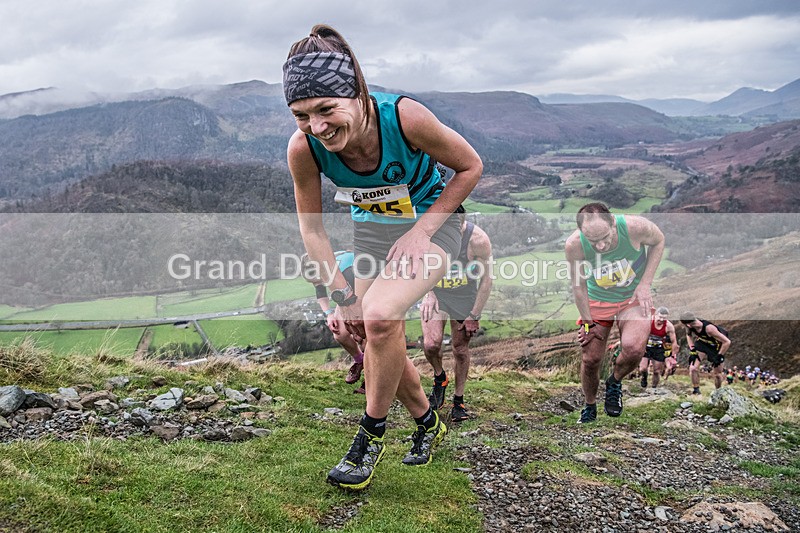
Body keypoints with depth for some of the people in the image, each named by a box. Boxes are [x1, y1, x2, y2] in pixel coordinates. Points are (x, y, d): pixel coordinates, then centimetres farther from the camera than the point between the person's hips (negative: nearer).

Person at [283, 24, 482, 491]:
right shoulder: (303, 148, -24)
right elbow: (312, 228, -8)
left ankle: (372, 434, -3)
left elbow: (470, 167, -16)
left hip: (431, 222, -4)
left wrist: (419, 232, -20)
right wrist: (344, 296, -10)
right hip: (372, 230, 4)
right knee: (381, 346, 8)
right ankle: (428, 423, 37)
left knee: (380, 316, -28)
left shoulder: (404, 116, -33)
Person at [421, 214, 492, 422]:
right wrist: (428, 292, -10)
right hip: (435, 294, 1)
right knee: (431, 344, -18)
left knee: (461, 350, 5)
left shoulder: (478, 239, -24)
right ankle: (439, 377, 15)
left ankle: (458, 401, 25)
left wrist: (474, 315, -11)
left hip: (465, 298, -1)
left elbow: (486, 279, -13)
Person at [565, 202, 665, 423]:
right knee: (590, 359, 2)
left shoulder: (635, 226, -30)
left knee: (633, 349, -25)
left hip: (634, 298, -1)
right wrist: (588, 322, -4)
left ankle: (614, 383, 9)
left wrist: (644, 284, -13)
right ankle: (589, 407, 32)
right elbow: (578, 286, -9)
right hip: (597, 301, 1)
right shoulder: (574, 245, -27)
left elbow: (659, 241, -5)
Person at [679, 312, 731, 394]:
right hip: (701, 343, 4)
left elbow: (727, 342, -32)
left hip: (715, 347, -4)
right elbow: (689, 335, 3)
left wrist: (719, 356, -25)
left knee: (717, 374, 6)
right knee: (693, 368, -14)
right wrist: (692, 351, -6)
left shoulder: (709, 328, -40)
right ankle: (696, 390, 2)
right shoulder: (690, 326, -24)